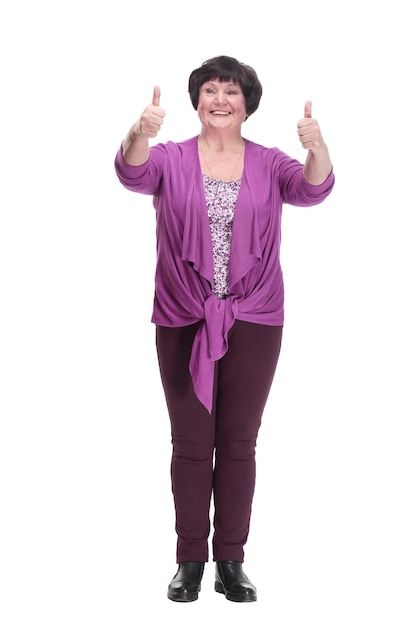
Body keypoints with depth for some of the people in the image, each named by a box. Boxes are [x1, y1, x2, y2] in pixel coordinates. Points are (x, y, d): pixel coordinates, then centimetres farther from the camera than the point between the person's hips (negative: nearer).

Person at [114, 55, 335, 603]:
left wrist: (317, 147, -38)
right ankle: (190, 560, 17)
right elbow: (133, 173, -20)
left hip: (253, 321, 1)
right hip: (183, 321, 0)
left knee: (239, 442, 7)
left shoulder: (269, 164, 2)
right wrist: (139, 134, -42)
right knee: (191, 443, 7)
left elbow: (312, 189, -16)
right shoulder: (171, 160, 1)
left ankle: (231, 561, 18)